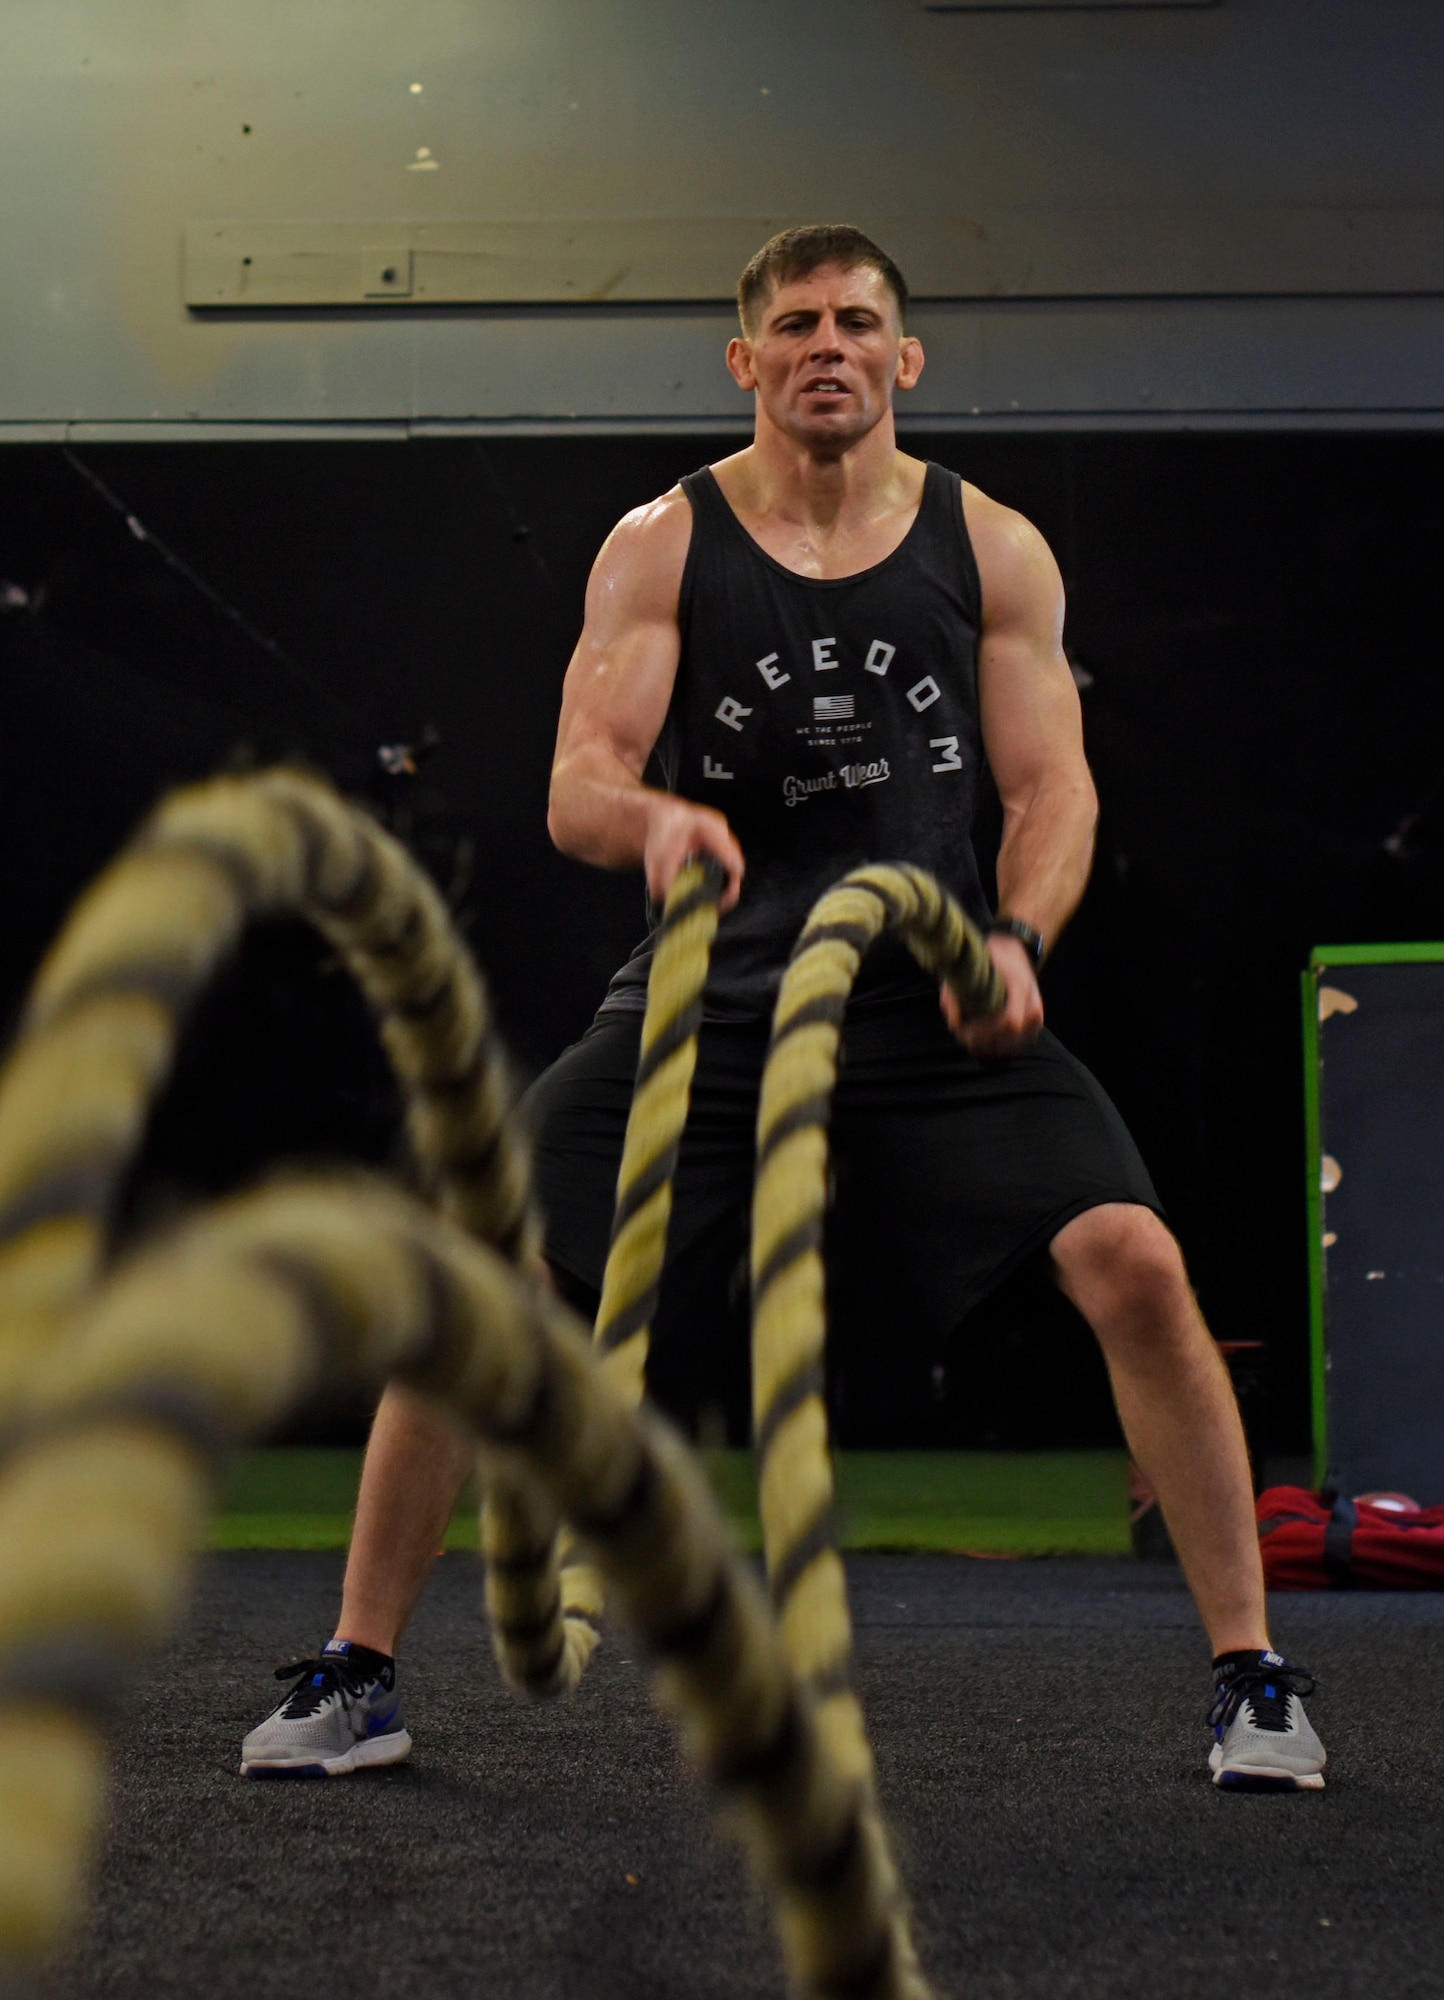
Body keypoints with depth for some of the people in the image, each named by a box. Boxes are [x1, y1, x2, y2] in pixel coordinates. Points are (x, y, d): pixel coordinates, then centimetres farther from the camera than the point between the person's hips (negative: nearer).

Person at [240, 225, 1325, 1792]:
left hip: (934, 1004, 0)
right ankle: (356, 1676, 6)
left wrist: (1016, 935, -19)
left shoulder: (992, 548, 5)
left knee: (1133, 1263, -20)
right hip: (714, 988, 0)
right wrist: (650, 813, -32)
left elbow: (1054, 786, 2)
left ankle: (1251, 1679, -5)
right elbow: (575, 789, -7)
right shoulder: (661, 546, 2)